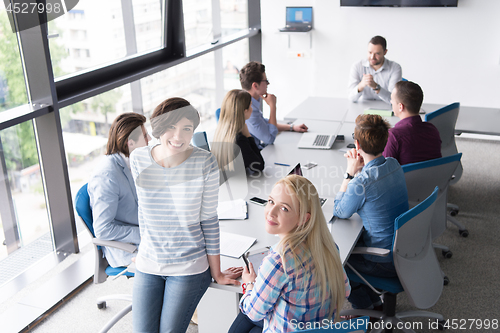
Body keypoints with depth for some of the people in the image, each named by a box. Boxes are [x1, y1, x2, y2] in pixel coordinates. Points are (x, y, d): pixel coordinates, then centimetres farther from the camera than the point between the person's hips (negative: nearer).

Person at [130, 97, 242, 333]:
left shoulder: (204, 163, -15)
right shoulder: (139, 159, -7)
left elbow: (208, 220, -7)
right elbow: (144, 212, 8)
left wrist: (216, 273, -1)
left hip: (189, 267, -3)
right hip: (147, 265, 3)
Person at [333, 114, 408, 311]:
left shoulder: (361, 182, -30)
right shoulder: (394, 165, -6)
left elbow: (340, 213, -10)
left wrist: (350, 173, -11)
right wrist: (359, 170, -5)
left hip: (385, 263, -7)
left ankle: (364, 307, 31)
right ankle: (373, 300, 36)